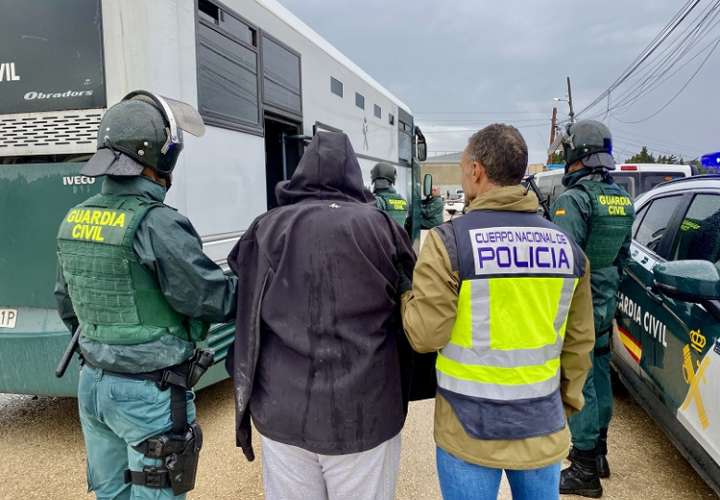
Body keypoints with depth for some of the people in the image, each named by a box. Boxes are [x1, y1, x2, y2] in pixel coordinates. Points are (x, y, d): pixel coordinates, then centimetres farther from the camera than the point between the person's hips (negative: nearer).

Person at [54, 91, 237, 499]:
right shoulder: (156, 224, -23)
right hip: (149, 393, -8)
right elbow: (214, 299, -19)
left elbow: (67, 304, 15)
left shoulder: (75, 219, 3)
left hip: (94, 384, 8)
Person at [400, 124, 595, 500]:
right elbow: (579, 341, 5)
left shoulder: (449, 242, -16)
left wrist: (407, 291, 4)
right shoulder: (566, 244, 0)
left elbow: (425, 335, -14)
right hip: (543, 428, 4)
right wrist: (566, 404, 18)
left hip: (469, 430, -4)